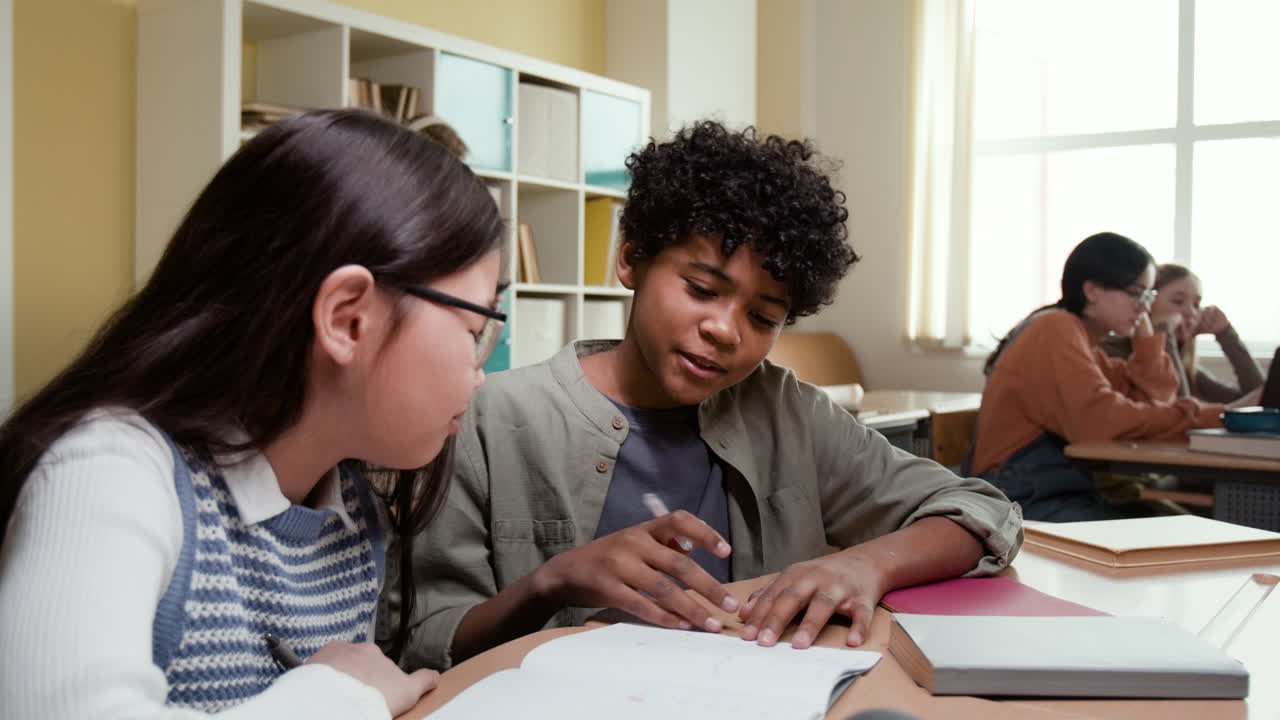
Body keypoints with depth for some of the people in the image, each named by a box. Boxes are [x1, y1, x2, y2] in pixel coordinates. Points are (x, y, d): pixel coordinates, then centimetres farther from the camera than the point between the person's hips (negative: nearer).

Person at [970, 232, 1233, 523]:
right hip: (1023, 497, -9)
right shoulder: (1056, 328, -11)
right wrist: (1204, 416, -20)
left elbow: (1152, 399, 15)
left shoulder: (1082, 338, 18)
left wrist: (1146, 335, 9)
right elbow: (1100, 418, -24)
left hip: (1070, 492, 9)